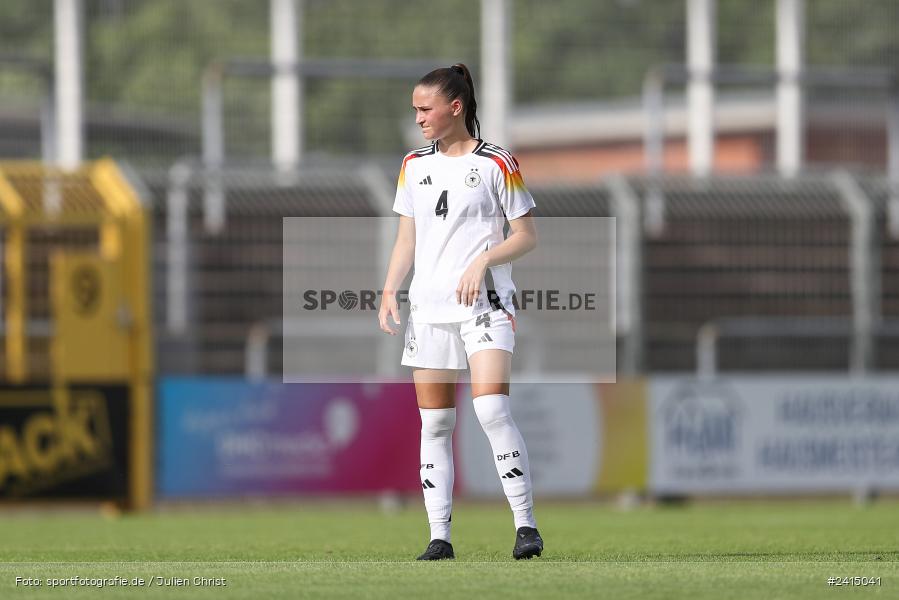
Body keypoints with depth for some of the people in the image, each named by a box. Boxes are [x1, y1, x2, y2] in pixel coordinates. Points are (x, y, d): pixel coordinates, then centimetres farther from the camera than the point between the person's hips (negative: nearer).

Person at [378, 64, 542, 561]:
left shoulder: (495, 164, -3)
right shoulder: (414, 166, 13)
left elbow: (526, 236, -1)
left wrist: (482, 261, -16)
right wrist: (389, 290, 4)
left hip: (485, 305, -6)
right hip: (428, 309, 6)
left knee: (491, 409, -20)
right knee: (434, 423, 3)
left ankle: (526, 525, -15)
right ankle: (439, 536, 6)